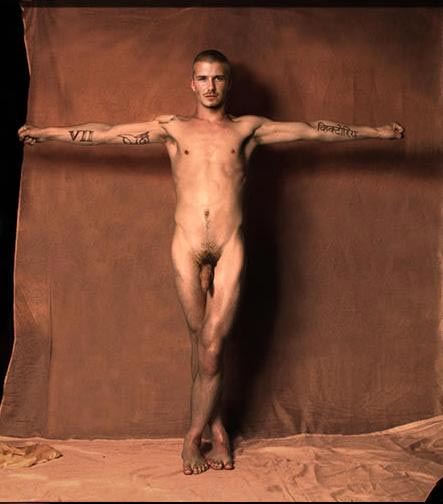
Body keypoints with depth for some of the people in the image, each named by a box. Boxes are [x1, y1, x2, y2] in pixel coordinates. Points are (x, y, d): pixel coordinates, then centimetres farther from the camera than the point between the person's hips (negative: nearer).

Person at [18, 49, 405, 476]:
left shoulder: (248, 129, 11)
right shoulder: (173, 128, 11)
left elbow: (314, 131, 9)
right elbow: (105, 134, 9)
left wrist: (375, 131, 6)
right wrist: (44, 133, 8)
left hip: (229, 248, -1)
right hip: (187, 247, 1)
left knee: (212, 346, -4)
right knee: (202, 342, 8)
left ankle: (194, 436, 12)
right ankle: (216, 429, 22)